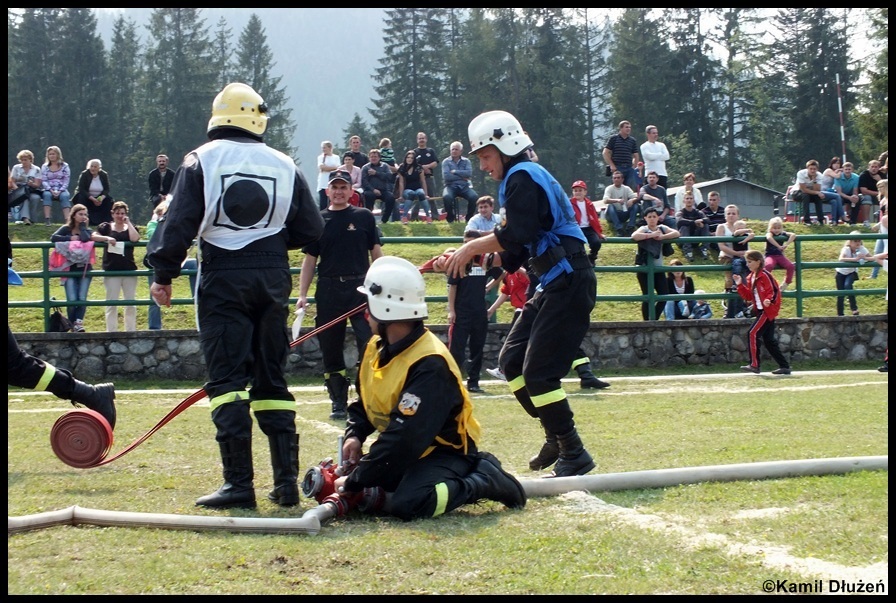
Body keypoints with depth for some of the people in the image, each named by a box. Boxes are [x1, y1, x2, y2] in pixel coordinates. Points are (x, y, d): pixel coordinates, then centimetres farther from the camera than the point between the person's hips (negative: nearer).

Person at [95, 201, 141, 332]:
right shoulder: (106, 227, 8)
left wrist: (128, 223, -2)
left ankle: (131, 331, 11)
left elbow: (135, 238, -8)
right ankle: (111, 331, 3)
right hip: (111, 270, -2)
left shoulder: (130, 228, 12)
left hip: (129, 269, 2)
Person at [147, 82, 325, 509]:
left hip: (223, 278, -3)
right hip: (272, 278, 4)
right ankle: (286, 481, 8)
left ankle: (239, 483, -10)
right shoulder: (284, 166, 8)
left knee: (226, 379, -3)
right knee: (271, 379, 11)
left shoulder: (201, 161, -2)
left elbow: (178, 223, -8)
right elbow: (310, 229, 7)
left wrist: (164, 275, -1)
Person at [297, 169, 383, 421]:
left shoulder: (364, 217, 8)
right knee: (331, 350, 4)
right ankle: (338, 402, 13)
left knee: (369, 343, -12)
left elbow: (376, 252, 9)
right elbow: (310, 259, 10)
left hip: (360, 288, -2)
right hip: (329, 289, 2)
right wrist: (302, 295, 2)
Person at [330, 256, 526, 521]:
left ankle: (483, 480, -11)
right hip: (406, 451, 10)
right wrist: (354, 436, -8)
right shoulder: (377, 348, 2)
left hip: (445, 452, -10)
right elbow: (362, 405, 15)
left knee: (407, 504, -35)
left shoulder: (429, 365, -28)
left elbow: (403, 439, -32)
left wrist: (355, 481, -27)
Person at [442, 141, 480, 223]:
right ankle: (450, 218, -13)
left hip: (464, 186, 2)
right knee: (446, 197, -37)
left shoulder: (466, 161, 12)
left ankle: (468, 218, -7)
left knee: (474, 197, -30)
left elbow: (469, 173, -7)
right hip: (451, 186, -2)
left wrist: (455, 172, -8)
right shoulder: (446, 161, 6)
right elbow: (446, 176, -9)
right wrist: (462, 177, -7)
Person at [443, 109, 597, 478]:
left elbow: (517, 236, -23)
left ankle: (574, 455, -5)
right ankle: (556, 437, 19)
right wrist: (479, 259, 6)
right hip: (553, 285, 10)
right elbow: (516, 254, 19)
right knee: (512, 360, 11)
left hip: (570, 284, -10)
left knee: (538, 372, -12)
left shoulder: (522, 176, -9)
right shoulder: (520, 180, 21)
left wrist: (473, 247, -13)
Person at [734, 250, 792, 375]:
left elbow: (775, 291, -17)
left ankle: (754, 365, -13)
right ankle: (784, 366, 14)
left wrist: (769, 300, -34)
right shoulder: (751, 277, 15)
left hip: (768, 311, -10)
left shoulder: (765, 275, -13)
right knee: (769, 340, 10)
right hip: (761, 311, 10)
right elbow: (748, 296, 18)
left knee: (752, 334, -14)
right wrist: (740, 285, 8)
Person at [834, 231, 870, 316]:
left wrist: (864, 258, -40)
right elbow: (841, 259, -50)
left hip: (851, 272, 1)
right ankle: (840, 314, 13)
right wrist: (855, 259, -58)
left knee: (847, 285, -28)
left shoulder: (861, 249, -20)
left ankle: (854, 307, -17)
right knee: (841, 294, -3)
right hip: (841, 272, -1)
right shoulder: (846, 249, -30)